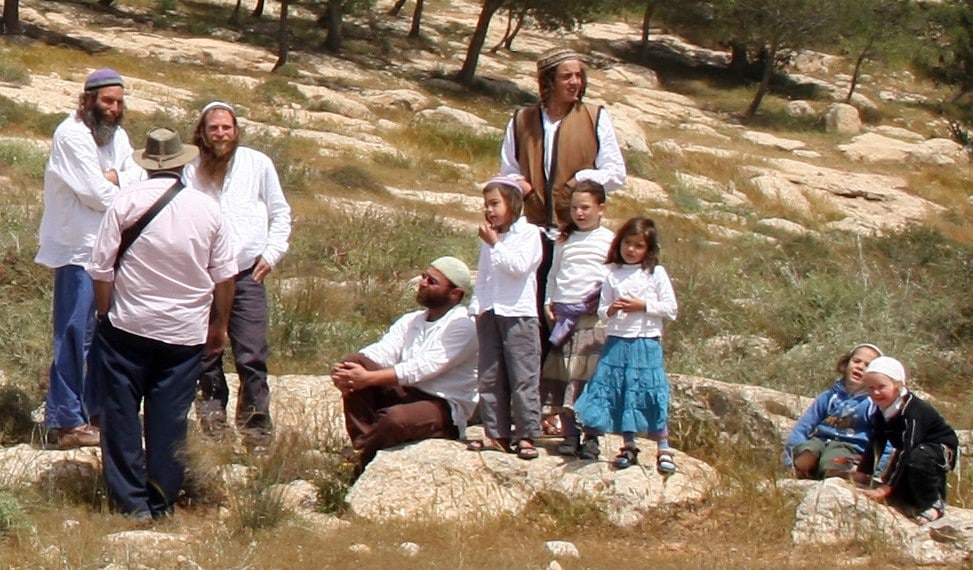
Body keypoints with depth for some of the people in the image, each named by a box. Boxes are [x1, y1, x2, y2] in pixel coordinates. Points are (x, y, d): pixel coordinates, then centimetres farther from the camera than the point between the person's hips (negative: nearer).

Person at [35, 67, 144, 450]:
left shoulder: (117, 135, 12)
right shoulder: (71, 135, -16)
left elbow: (138, 176, 3)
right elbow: (97, 195, -19)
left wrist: (115, 178, -17)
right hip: (77, 249, -8)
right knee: (75, 335, -6)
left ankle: (97, 410, 24)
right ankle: (67, 423, -1)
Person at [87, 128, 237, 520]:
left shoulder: (127, 202, -8)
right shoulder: (207, 208, -1)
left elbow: (101, 269, -7)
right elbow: (224, 276, 3)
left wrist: (105, 313, 8)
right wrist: (219, 326, 15)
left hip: (129, 325, -2)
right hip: (186, 331, 2)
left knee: (121, 413, 6)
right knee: (171, 418, 7)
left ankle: (131, 501, 6)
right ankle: (161, 501, 10)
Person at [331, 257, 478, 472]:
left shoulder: (463, 327, -9)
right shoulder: (410, 321, 16)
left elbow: (423, 368, -21)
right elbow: (382, 352, 0)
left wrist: (368, 378, -27)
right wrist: (345, 372, -22)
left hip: (443, 408, -7)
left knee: (396, 418, -38)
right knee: (355, 362, -13)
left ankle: (362, 465, -13)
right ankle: (363, 445, -21)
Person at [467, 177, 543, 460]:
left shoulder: (528, 234, -3)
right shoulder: (489, 238, 17)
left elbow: (519, 266, -17)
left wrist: (495, 244, -11)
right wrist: (476, 305, 7)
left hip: (518, 314, -7)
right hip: (489, 314, 7)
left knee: (523, 378, -6)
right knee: (489, 378, 6)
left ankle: (526, 436, -4)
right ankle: (496, 434, 12)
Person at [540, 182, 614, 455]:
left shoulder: (609, 240, 3)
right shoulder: (564, 240, 15)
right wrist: (548, 303, 10)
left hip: (593, 316, -5)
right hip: (563, 314, 5)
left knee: (590, 378, -7)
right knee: (559, 376, 3)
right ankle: (570, 435, 10)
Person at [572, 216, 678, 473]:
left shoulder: (656, 273, 2)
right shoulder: (614, 275, 10)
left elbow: (670, 308, -1)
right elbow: (601, 310, 11)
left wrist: (642, 305, -12)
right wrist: (611, 310, -10)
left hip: (646, 344, -3)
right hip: (617, 343, 3)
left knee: (651, 395, -5)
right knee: (619, 395, 3)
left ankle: (664, 450, 3)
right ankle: (629, 447, 16)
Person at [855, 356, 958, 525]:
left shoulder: (913, 411, -32)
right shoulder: (882, 411, -6)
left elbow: (906, 450, -37)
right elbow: (875, 444, 2)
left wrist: (885, 487, -39)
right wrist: (862, 474, -2)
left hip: (941, 449, -8)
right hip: (911, 452, 8)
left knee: (917, 457, -38)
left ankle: (934, 504, -22)